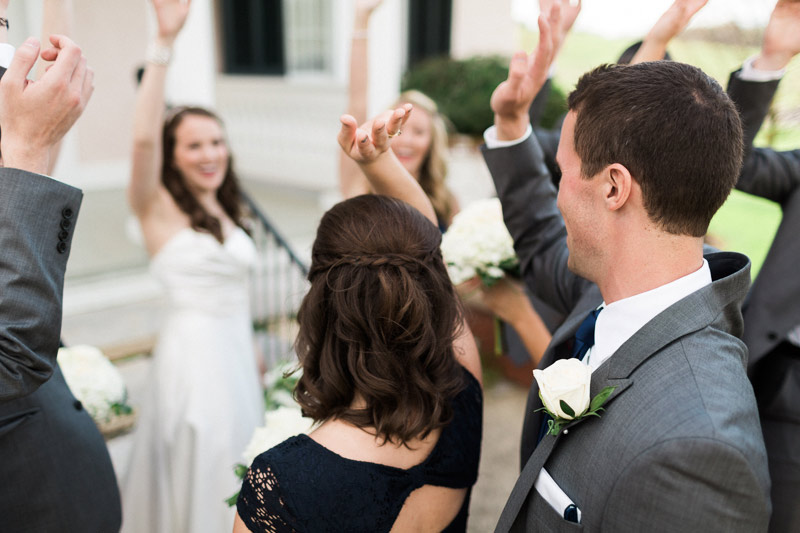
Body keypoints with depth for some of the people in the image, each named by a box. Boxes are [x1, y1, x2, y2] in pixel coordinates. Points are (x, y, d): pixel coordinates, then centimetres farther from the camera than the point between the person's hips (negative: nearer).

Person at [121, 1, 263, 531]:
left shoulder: (228, 210, 10)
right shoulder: (159, 206, -10)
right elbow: (144, 138, -28)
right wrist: (165, 43, -32)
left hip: (237, 348, 7)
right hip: (193, 350, -6)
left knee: (237, 464, 19)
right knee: (200, 469, 6)